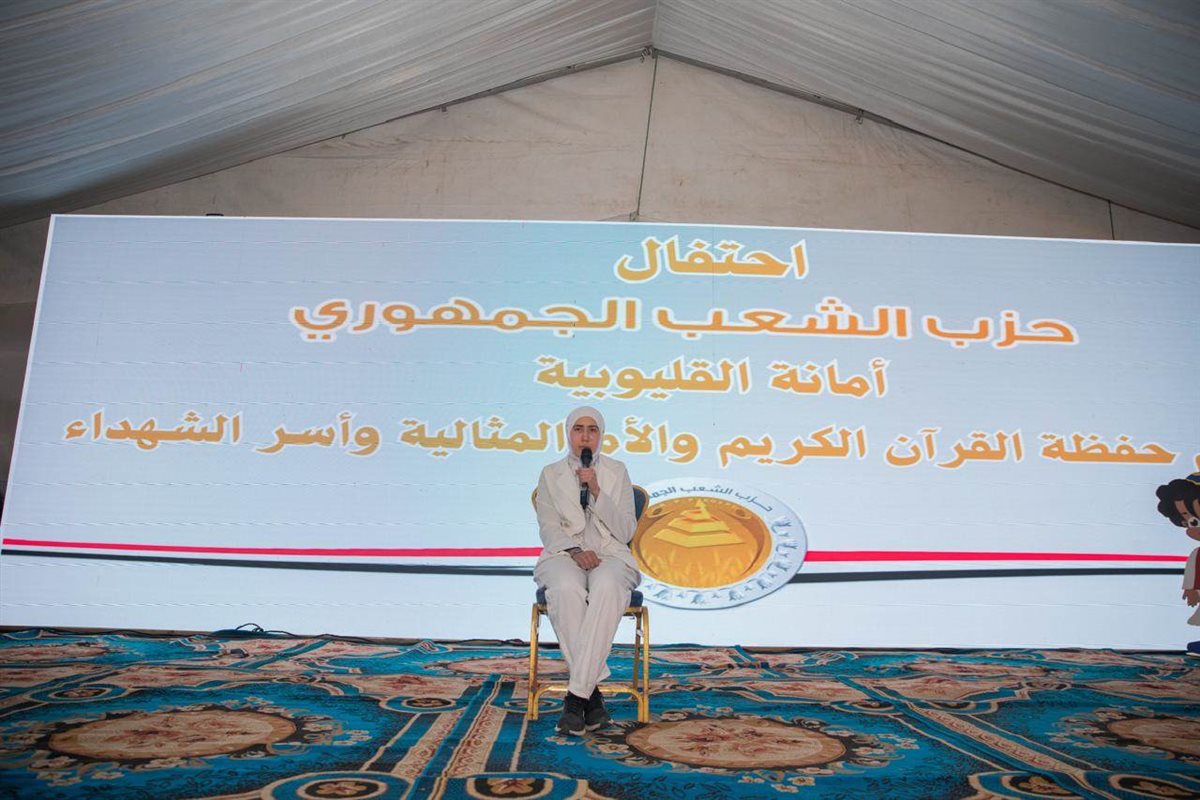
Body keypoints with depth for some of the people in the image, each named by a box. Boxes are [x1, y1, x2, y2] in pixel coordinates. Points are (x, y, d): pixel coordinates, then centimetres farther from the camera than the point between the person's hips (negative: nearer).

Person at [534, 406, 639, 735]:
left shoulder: (616, 472, 12)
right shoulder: (551, 474, 12)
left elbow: (626, 531, 3)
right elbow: (548, 529, 3)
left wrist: (597, 492, -9)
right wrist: (575, 551, -17)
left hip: (610, 556, 0)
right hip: (563, 554, 0)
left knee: (606, 588, -38)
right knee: (567, 590, -38)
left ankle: (576, 695, -38)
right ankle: (592, 693, -30)